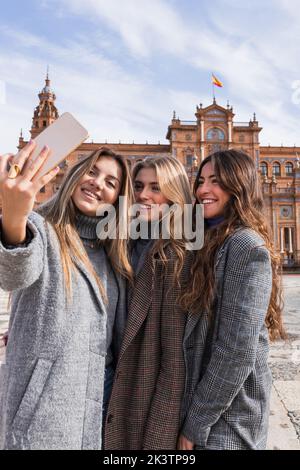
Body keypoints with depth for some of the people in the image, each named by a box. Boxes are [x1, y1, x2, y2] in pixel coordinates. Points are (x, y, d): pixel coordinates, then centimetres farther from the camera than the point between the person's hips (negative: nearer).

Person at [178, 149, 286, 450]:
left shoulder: (247, 247, -20)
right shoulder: (213, 243, 6)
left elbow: (238, 351, -23)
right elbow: (201, 336, 8)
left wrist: (196, 423, -15)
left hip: (226, 419, -7)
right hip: (206, 401, 8)